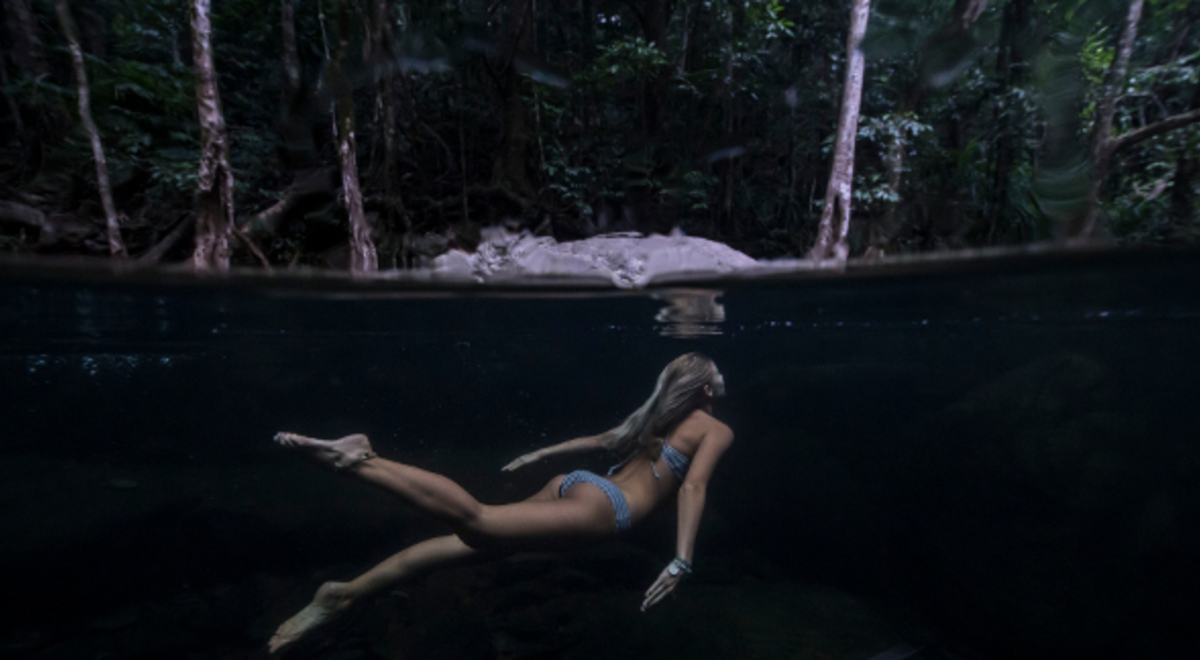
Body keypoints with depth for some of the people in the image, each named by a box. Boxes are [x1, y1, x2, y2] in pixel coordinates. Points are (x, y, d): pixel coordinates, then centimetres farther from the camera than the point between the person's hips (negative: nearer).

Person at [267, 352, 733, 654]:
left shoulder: (655, 417, 28)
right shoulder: (717, 430, 9)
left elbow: (598, 439, 35)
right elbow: (693, 487, -9)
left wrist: (539, 454, 44)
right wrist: (683, 560, -15)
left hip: (574, 484, 7)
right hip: (600, 507, -7)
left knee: (466, 543, 0)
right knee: (476, 522, -17)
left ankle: (345, 594, -1)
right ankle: (358, 460, -25)